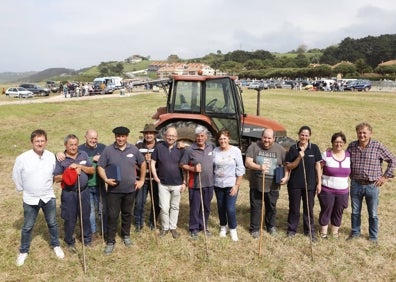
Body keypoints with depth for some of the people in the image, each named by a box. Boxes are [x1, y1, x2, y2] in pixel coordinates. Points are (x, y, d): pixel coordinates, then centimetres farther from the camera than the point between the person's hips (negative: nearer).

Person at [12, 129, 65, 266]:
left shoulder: (51, 156, -9)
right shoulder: (22, 158, -16)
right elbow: (16, 176, -1)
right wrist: (22, 189, 7)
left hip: (48, 197, 2)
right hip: (30, 199, -2)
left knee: (52, 223, 16)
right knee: (27, 227, 12)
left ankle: (56, 245, 36)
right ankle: (23, 251, 30)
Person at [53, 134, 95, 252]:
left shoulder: (83, 155, 3)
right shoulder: (60, 159, -6)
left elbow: (92, 170, 0)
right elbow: (56, 178, -7)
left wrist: (80, 166, -14)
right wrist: (70, 173, -20)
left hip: (83, 191, 3)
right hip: (69, 193, -3)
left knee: (85, 217, 15)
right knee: (70, 219, 8)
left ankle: (87, 239, 33)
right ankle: (70, 242, 28)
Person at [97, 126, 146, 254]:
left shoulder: (133, 149, 0)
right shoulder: (108, 150, -6)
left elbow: (142, 163, 12)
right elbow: (100, 166, -3)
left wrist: (142, 180, 9)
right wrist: (106, 179, -19)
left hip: (130, 189, 2)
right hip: (114, 190, -2)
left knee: (127, 214, 17)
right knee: (112, 216, 2)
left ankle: (126, 235, 36)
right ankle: (110, 241, 14)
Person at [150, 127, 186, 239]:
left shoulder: (180, 149, -2)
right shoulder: (159, 147, -3)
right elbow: (152, 163, 3)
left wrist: (184, 183, -1)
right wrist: (155, 177, -5)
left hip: (177, 184, 1)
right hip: (163, 184, -1)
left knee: (175, 207, 13)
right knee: (164, 207, 1)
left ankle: (173, 227, 27)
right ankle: (165, 227, 20)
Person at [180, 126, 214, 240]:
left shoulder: (211, 147, 3)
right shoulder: (189, 150, -10)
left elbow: (215, 161, 16)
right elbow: (182, 165, -6)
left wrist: (214, 175, 6)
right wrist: (193, 169, -21)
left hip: (209, 183, 4)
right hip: (195, 184, -4)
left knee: (206, 207, 15)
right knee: (195, 207, 5)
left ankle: (203, 226, 32)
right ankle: (194, 228, 20)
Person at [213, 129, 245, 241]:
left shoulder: (235, 150, -9)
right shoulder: (215, 151, -1)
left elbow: (240, 169, -8)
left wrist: (236, 185, -11)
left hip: (231, 184, -3)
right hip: (218, 184, 3)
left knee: (230, 208, -5)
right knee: (221, 207, 14)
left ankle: (233, 229, 15)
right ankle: (223, 227, 33)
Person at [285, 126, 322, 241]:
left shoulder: (314, 148, -2)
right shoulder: (293, 149, -3)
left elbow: (318, 166, 1)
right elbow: (289, 167, -5)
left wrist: (319, 183, -2)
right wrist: (299, 158, -21)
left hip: (310, 184, 0)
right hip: (295, 184, 0)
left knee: (309, 208, 12)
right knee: (294, 208, 10)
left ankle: (310, 231, 26)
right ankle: (291, 229, 24)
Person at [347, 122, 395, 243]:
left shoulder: (378, 147, -10)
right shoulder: (352, 146, -1)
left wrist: (386, 176, -3)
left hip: (372, 186, -2)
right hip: (356, 184, 2)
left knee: (373, 214, 11)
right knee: (355, 212, 15)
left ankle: (373, 237, 28)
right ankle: (355, 233, 34)